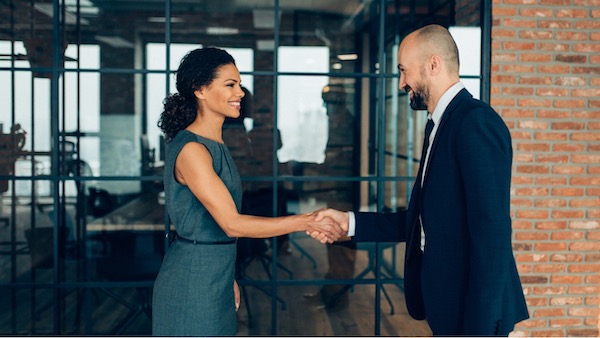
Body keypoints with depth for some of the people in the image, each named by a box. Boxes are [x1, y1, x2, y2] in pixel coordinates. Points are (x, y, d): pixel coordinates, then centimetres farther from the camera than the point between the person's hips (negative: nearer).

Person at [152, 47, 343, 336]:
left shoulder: (214, 144, 9)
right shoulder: (191, 150, -20)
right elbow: (232, 224, -23)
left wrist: (227, 278, 16)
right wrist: (305, 222, -21)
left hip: (214, 276, 9)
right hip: (192, 282, -9)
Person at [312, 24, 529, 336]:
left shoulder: (476, 121, -17)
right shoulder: (442, 124, 12)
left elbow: (492, 232, -22)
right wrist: (351, 222, 9)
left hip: (473, 310, -9)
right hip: (448, 302, 9)